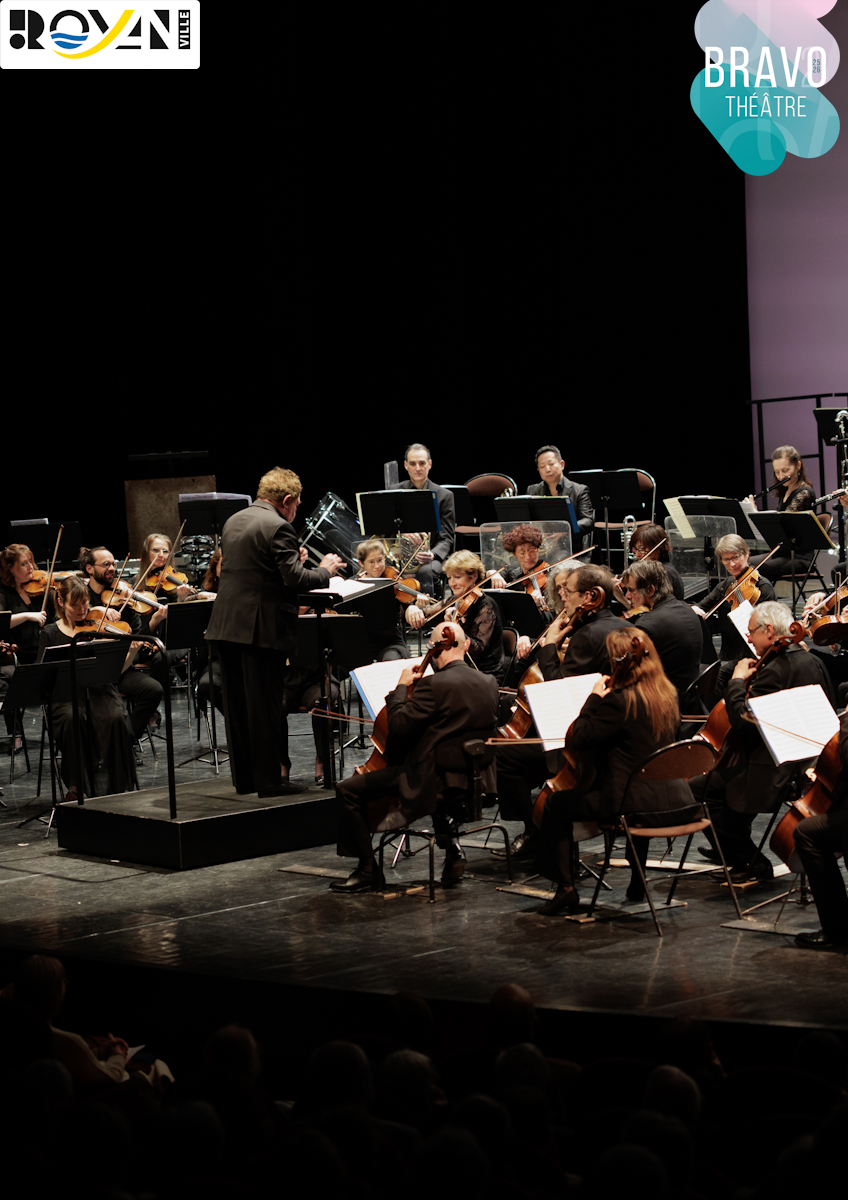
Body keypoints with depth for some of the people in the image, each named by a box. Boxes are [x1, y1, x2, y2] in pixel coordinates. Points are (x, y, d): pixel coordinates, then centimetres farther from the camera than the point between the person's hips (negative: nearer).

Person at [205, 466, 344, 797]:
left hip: (226, 625, 8)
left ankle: (244, 778, 19)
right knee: (265, 705, -1)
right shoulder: (277, 527, -13)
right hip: (261, 628, -8)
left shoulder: (234, 521, 13)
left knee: (237, 704, 12)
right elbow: (295, 578, -19)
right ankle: (270, 779, 4)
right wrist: (324, 571, -1)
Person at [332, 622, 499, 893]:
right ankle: (450, 842, 25)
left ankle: (367, 871, 5)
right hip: (472, 778, 8)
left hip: (431, 780, -8)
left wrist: (401, 688, -4)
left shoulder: (434, 685, -19)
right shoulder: (489, 684, 3)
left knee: (348, 790, 1)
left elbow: (398, 726, -19)